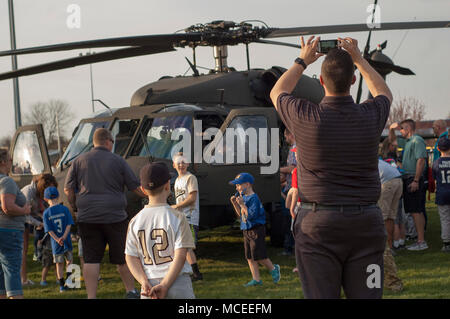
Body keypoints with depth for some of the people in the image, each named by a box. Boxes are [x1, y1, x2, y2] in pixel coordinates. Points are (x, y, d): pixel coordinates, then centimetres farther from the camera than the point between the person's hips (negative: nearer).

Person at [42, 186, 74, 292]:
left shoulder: (46, 213, -5)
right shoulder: (65, 209, -5)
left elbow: (49, 230, -10)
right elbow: (69, 225, -11)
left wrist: (57, 239, -12)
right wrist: (64, 237, -14)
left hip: (56, 243, 0)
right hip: (67, 241, 0)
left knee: (59, 264, 9)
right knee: (69, 261, 19)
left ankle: (62, 285, 12)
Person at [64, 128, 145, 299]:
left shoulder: (79, 161, 6)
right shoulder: (118, 161, 1)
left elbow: (68, 189, 4)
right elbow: (136, 187, 4)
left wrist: (75, 206, 19)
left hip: (87, 216, 2)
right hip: (115, 216, -1)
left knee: (91, 259, 2)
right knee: (122, 257, 11)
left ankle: (91, 296, -3)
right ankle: (131, 291, 23)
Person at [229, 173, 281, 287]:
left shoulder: (253, 198, -17)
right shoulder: (243, 197, 11)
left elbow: (251, 215, -24)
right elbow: (240, 214, 17)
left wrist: (242, 204, -23)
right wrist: (235, 203, 6)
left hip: (256, 230, -9)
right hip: (247, 230, 9)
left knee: (258, 256, -5)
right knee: (250, 257, 7)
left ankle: (273, 269, 19)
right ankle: (256, 279, 10)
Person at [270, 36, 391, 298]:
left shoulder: (306, 117, -8)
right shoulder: (370, 116, -3)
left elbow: (277, 93, 17)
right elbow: (385, 94, 25)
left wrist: (302, 61, 29)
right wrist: (359, 59, 32)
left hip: (317, 225, -2)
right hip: (366, 224, 2)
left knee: (321, 296, 0)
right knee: (366, 296, 5)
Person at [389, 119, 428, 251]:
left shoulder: (417, 140, -10)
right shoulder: (407, 141, 19)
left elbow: (421, 160, -19)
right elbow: (392, 140, 36)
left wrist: (416, 181, -23)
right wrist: (391, 129, 15)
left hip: (414, 179, -10)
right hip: (407, 179, 10)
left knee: (416, 211, -11)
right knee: (415, 211, 10)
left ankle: (421, 241, -10)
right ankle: (420, 239, 14)